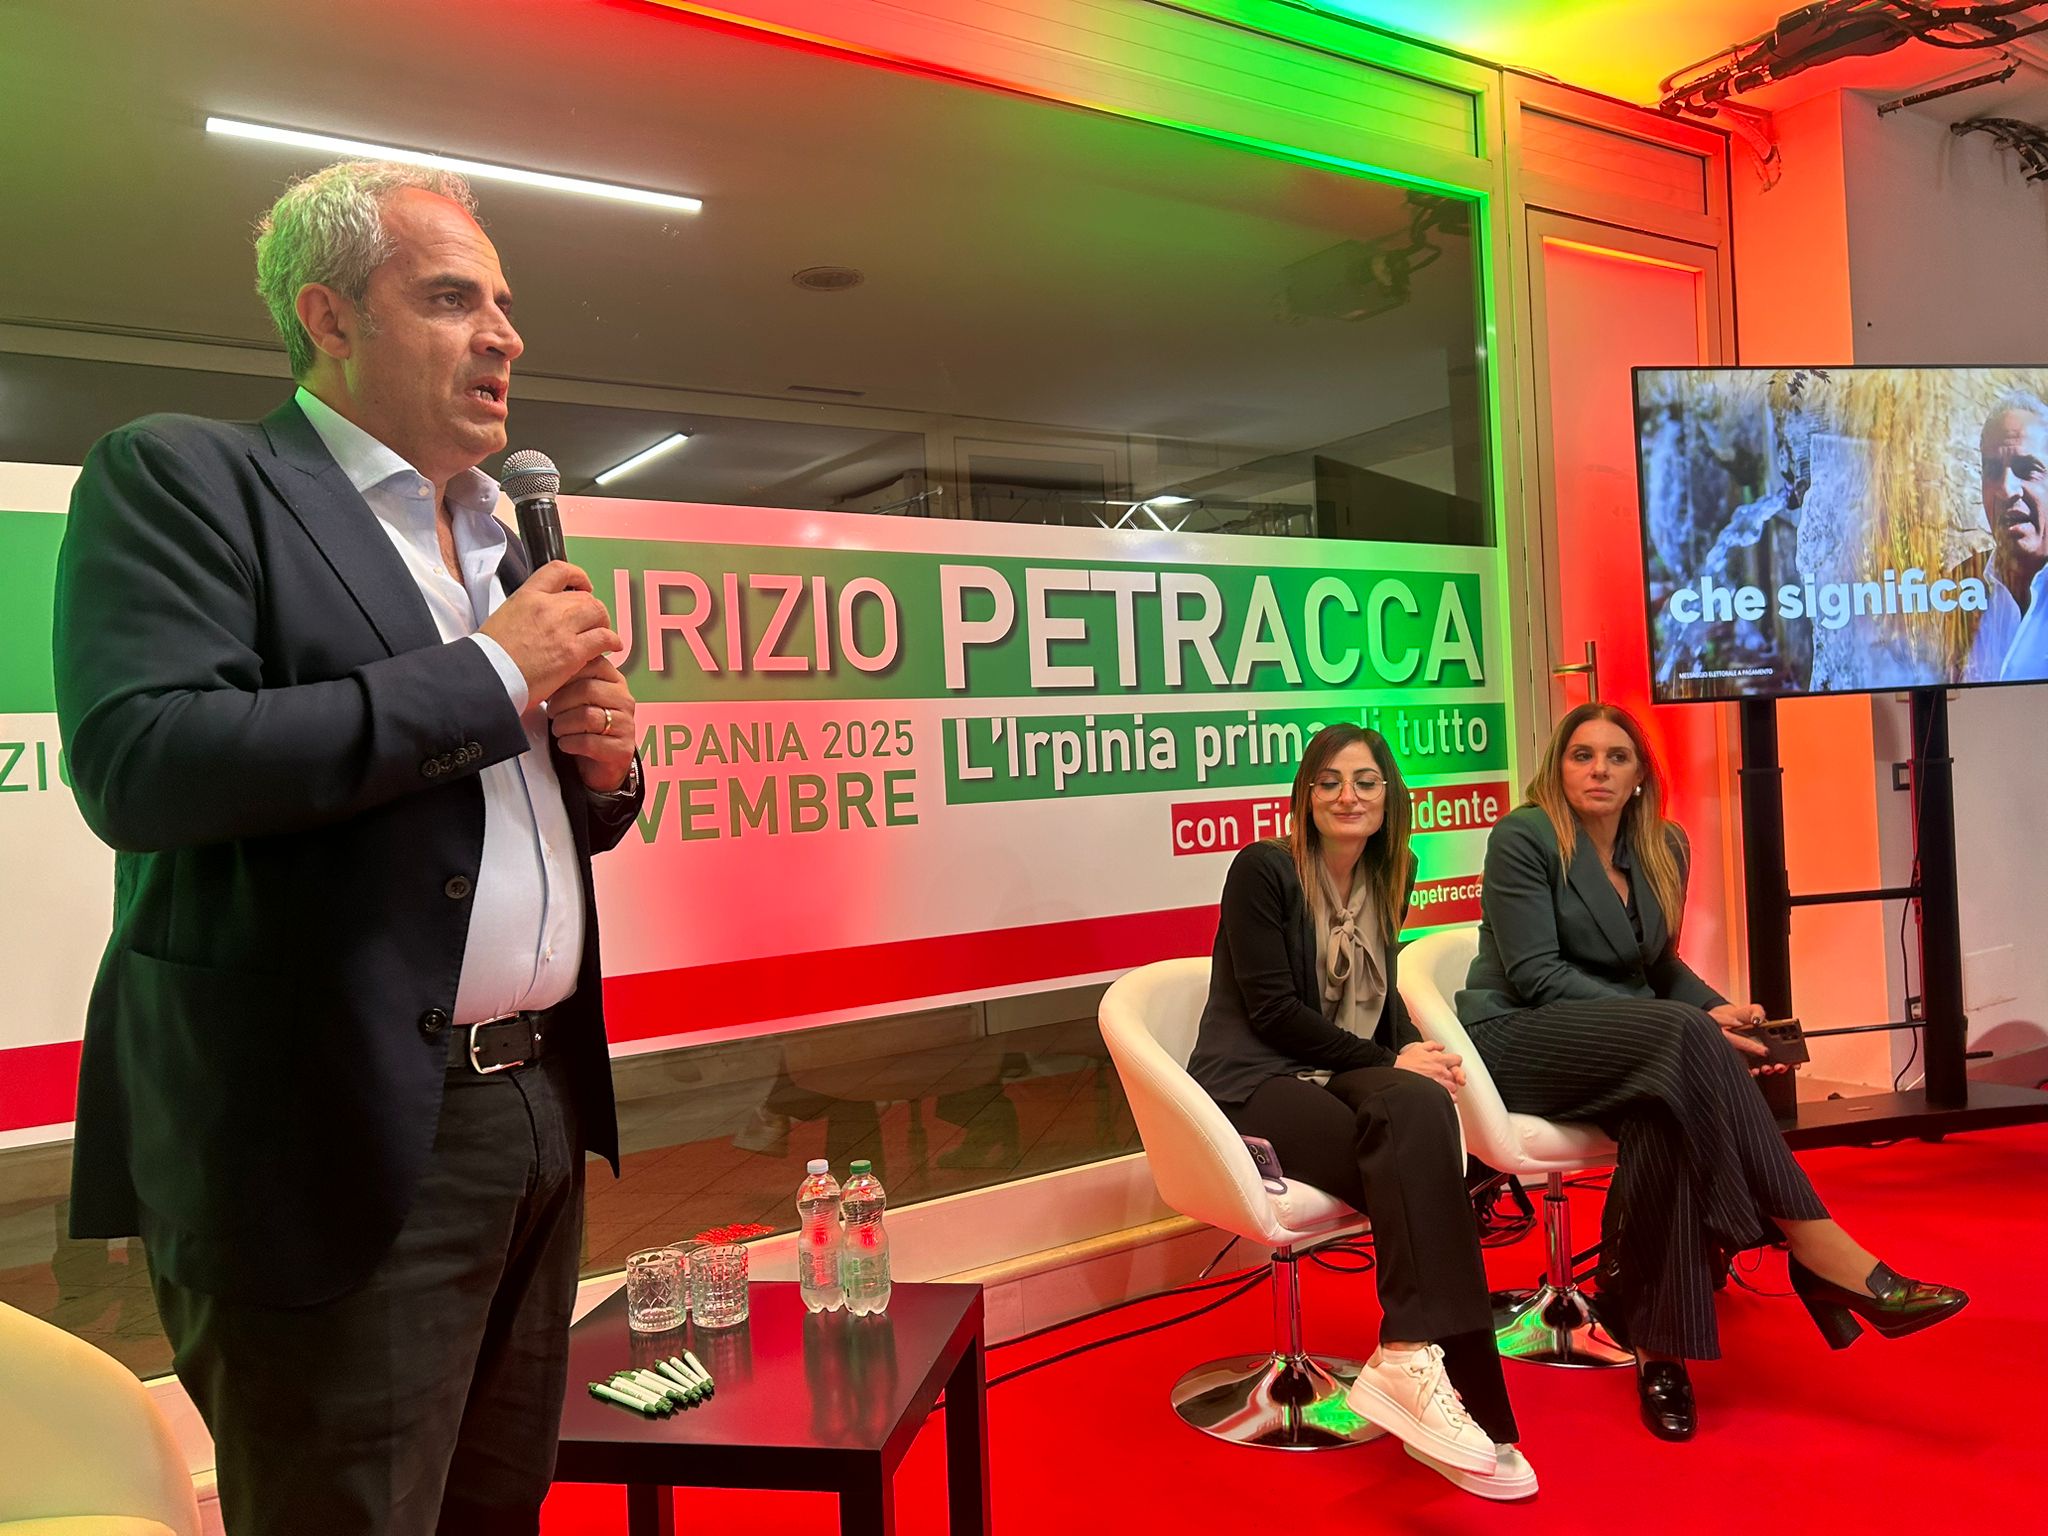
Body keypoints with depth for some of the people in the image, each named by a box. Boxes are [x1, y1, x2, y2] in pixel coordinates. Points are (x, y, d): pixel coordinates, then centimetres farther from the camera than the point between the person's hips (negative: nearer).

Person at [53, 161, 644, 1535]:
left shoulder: (500, 542, 16)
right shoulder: (180, 476, -5)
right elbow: (137, 763, -21)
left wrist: (602, 762, -1)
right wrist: (490, 675, -16)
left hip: (539, 1116, 7)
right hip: (342, 1149, -6)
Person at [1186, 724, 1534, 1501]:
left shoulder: (1386, 876, 14)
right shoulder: (1264, 867, -5)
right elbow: (1272, 1010, -11)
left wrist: (1413, 1054, -2)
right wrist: (1388, 1060, -13)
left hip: (1343, 1075, 5)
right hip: (1254, 1083, -5)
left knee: (1422, 1109, -31)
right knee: (1415, 1156, -31)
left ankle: (1409, 1359, -30)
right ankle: (1452, 1383, -29)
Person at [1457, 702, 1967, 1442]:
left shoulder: (1663, 847, 12)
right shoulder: (1522, 838, -8)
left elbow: (1662, 968, 19)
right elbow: (1533, 974, -15)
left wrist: (1722, 1008, -4)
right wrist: (1694, 1024, -20)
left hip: (1629, 1051, 6)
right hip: (1517, 1043, -5)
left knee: (1666, 1118, -32)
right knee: (1685, 1036, -33)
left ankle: (1658, 1344, -26)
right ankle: (1818, 1249, -29)